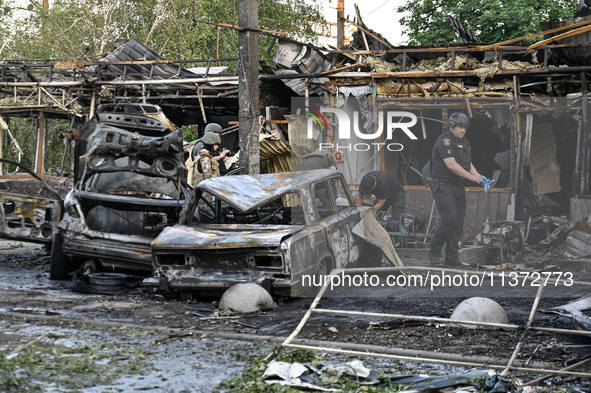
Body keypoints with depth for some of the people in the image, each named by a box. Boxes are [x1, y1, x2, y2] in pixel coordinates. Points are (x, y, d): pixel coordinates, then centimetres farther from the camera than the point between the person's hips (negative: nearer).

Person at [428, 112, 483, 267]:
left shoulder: (465, 143, 15)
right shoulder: (444, 141, -13)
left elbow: (468, 164, 19)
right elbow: (452, 166, -21)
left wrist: (476, 174, -3)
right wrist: (472, 177, -17)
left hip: (458, 187, 9)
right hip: (443, 186, -8)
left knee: (458, 223, 4)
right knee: (449, 218, -20)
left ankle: (451, 258, 9)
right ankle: (434, 253, -6)